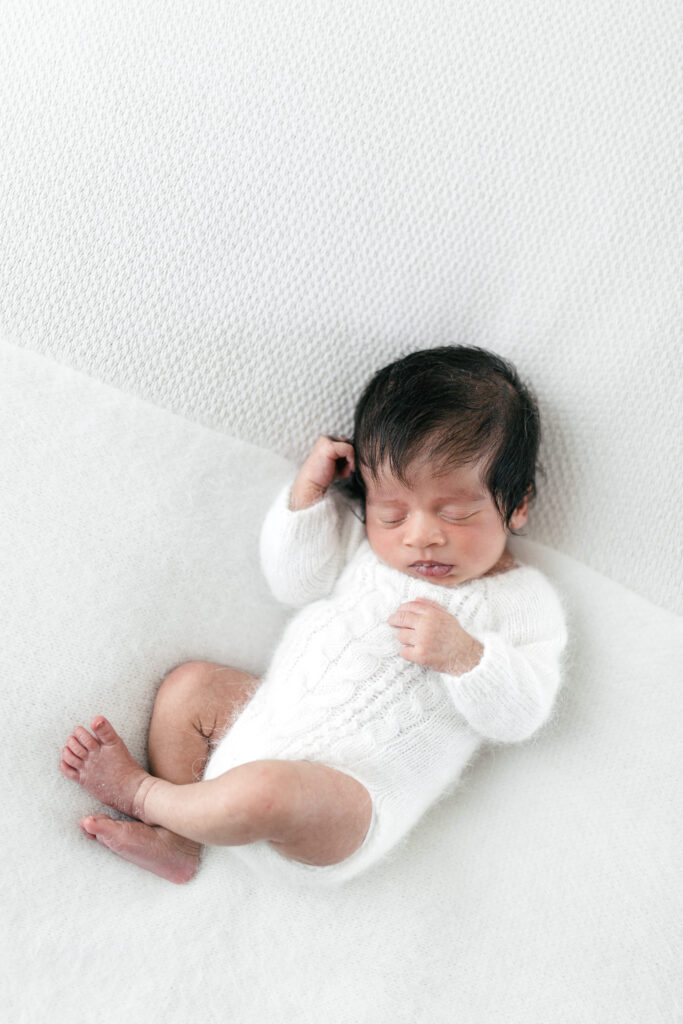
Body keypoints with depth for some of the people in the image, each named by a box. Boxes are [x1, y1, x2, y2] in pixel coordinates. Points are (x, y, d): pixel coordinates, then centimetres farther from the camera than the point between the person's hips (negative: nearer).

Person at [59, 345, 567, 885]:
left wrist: (463, 656, -31)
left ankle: (144, 793, -3)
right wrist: (308, 491, -6)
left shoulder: (521, 601, -8)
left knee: (263, 792, -33)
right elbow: (294, 581, 5)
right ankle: (174, 840, 8)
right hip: (274, 717, 7)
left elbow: (518, 716, -13)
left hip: (351, 797, -7)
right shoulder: (363, 536, 6)